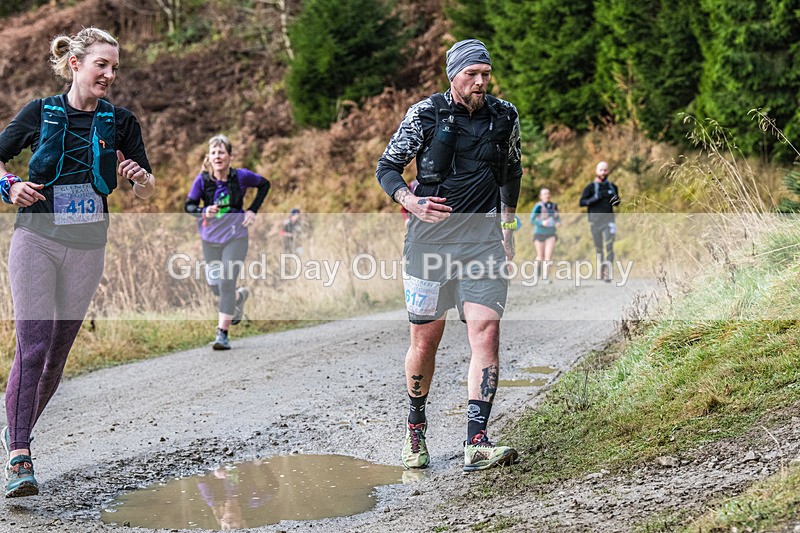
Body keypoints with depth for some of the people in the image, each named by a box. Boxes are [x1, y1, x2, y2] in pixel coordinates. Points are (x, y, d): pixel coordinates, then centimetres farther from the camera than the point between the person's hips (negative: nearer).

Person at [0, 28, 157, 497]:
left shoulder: (121, 122, 3)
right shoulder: (41, 113, 0)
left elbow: (148, 192, 7)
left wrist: (139, 176, -15)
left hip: (88, 248, 3)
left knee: (59, 351, 7)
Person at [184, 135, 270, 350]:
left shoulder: (241, 176, -10)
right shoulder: (202, 179, -8)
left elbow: (264, 184, 7)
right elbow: (188, 205, -4)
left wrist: (253, 210, -2)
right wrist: (204, 211, -26)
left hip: (235, 238, -3)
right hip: (210, 239, 3)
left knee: (226, 283, -13)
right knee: (215, 285, 10)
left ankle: (222, 334, -8)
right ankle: (240, 296, 45)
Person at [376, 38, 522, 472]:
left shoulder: (504, 116, 6)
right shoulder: (425, 114, -3)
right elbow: (387, 167, 2)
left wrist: (507, 230, 22)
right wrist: (411, 201, -17)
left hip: (483, 238, 2)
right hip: (431, 236, -2)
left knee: (486, 334, -13)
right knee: (425, 341, 5)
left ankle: (476, 443, -15)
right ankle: (416, 428, 29)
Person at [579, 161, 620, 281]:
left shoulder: (612, 187, 13)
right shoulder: (591, 187, 2)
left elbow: (616, 203, 27)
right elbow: (581, 202, -9)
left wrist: (616, 201, 2)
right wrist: (596, 198, -21)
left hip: (609, 221, 1)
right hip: (595, 221, -1)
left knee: (608, 246, -13)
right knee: (598, 248, 4)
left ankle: (608, 274, -19)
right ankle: (600, 272, 17)